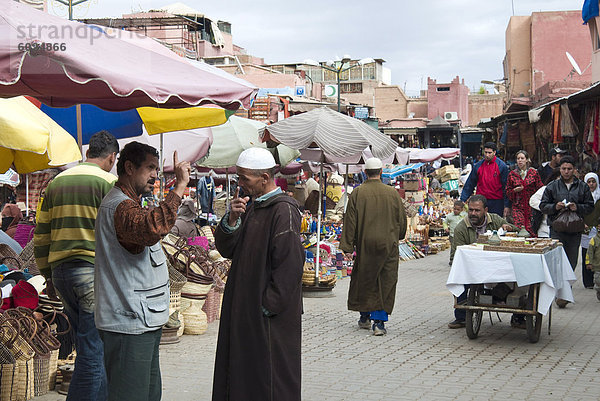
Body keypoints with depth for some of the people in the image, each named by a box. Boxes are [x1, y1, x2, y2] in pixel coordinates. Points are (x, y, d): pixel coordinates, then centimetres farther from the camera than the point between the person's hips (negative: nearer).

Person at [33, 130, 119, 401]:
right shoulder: (108, 183, -6)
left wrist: (47, 274, 21)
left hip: (60, 271, 7)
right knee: (93, 350, -2)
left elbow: (41, 235, 14)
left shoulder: (56, 182, 13)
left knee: (87, 344, 16)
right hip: (94, 271, -7)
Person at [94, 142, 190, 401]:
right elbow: (152, 228, -37)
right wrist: (179, 187, -33)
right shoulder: (119, 206, -16)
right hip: (129, 324, -11)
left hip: (143, 322, 11)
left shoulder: (128, 203, 21)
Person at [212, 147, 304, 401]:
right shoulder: (252, 206, 12)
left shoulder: (283, 211, -16)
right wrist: (231, 220, -9)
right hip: (243, 310, 9)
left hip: (271, 318, -9)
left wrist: (268, 306, -19)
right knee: (242, 376, 15)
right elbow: (225, 249, 9)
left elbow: (290, 265, -20)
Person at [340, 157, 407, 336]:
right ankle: (379, 321, -3)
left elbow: (350, 221, -5)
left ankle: (365, 317, 23)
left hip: (365, 244, 0)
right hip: (388, 245, 0)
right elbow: (402, 220, 8)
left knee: (364, 279, 14)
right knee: (385, 282, 3)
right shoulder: (393, 193, -2)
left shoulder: (357, 193, -5)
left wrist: (347, 245, -1)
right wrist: (397, 237, 25)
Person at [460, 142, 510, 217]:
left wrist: (507, 206, -6)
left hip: (497, 202, -3)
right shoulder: (478, 166, 7)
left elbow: (506, 187, -2)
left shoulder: (501, 166, -2)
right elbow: (469, 184, 11)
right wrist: (462, 200, 4)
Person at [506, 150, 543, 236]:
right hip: (518, 207, 1)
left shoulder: (534, 173, 5)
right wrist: (515, 190, -7)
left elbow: (540, 189, 6)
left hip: (531, 206, -1)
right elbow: (507, 192, 13)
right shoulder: (512, 174, 8)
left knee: (532, 230, -7)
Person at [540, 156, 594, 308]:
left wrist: (578, 208, -10)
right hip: (557, 228, -2)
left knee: (571, 261, 4)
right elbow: (543, 206, 8)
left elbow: (590, 206, 9)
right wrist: (555, 207, -11)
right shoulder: (552, 187, 7)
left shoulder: (582, 187, 9)